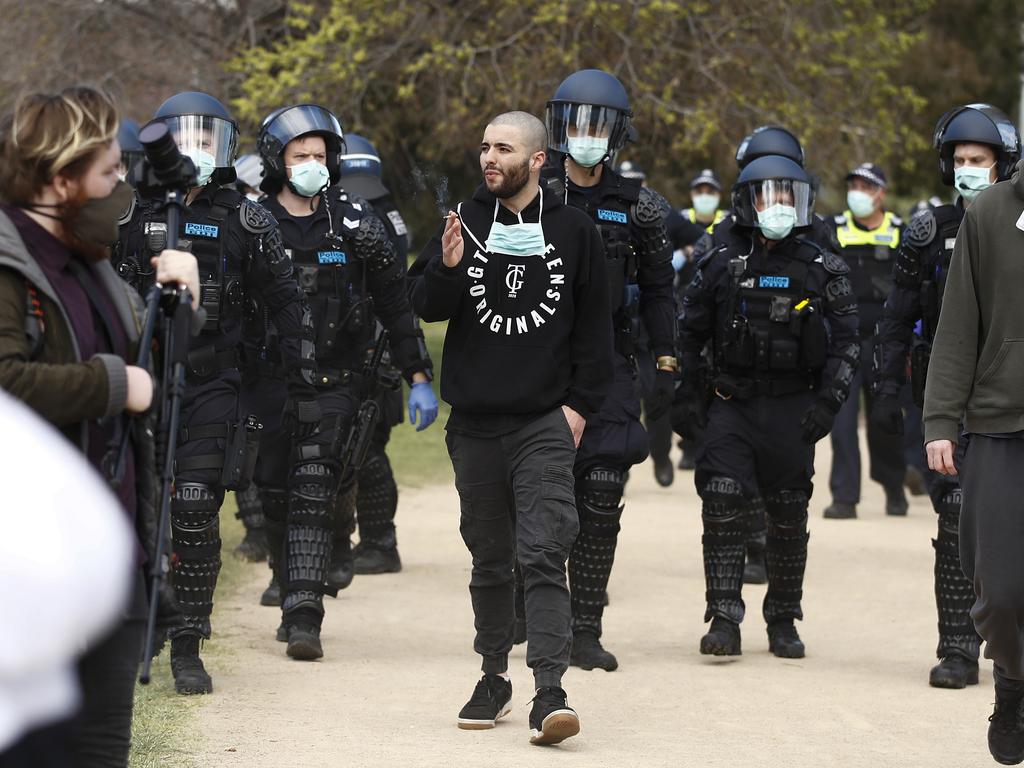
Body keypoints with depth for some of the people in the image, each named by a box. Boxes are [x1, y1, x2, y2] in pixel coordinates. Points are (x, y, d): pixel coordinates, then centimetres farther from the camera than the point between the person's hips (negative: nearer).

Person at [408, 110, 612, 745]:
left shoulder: (573, 229, 2)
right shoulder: (466, 221, 6)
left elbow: (595, 327, 6)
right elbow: (425, 307, 3)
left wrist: (581, 404, -1)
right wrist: (447, 268, -17)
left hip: (545, 423, -3)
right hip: (476, 423, 3)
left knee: (542, 556, -13)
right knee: (490, 560, 12)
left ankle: (551, 693, -19)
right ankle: (495, 678, 24)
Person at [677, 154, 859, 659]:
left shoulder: (822, 270, 4)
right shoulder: (722, 265, 3)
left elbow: (846, 342, 5)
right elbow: (690, 333, 11)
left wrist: (828, 402, -6)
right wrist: (690, 395, 4)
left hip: (791, 409, 1)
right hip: (731, 404, -1)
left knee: (788, 518, 7)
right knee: (722, 508, -12)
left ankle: (783, 622, 19)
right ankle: (724, 620, -10)